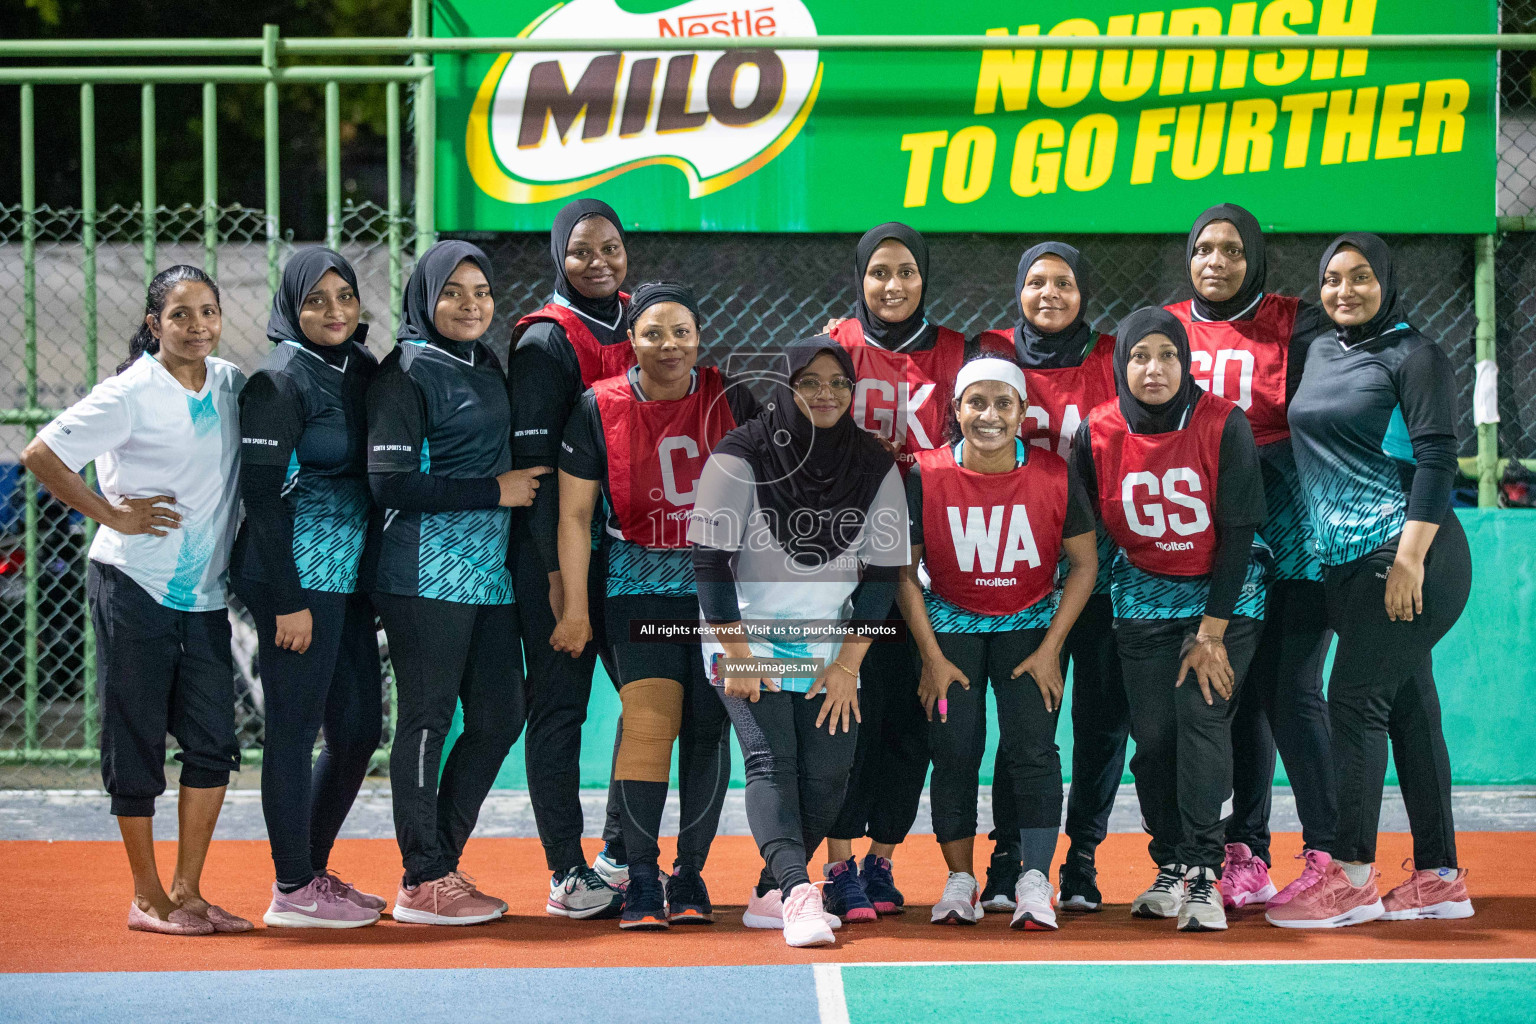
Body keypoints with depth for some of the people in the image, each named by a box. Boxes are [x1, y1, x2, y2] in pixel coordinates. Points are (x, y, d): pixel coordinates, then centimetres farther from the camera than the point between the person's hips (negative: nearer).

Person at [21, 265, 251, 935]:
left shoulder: (232, 384, 6)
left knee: (214, 742, 2)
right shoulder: (130, 395, -11)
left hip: (206, 595, 5)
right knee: (136, 742, 2)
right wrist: (113, 514, -12)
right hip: (133, 588, -5)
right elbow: (40, 455, -13)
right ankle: (147, 898, 12)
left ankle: (188, 893, 12)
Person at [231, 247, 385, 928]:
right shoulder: (280, 380, -10)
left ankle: (314, 870, 23)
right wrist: (288, 600, -17)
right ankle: (292, 891, 4)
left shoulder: (363, 369, 12)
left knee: (360, 725, 11)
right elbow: (261, 493, -13)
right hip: (298, 574, -8)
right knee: (296, 729, -3)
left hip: (349, 572, 8)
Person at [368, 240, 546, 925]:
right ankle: (423, 884, 2)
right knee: (427, 720, -4)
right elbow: (390, 485, -15)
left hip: (489, 572, 8)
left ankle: (441, 861, 18)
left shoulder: (489, 369, 17)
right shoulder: (408, 373, -7)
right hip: (427, 573, -8)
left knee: (500, 715, 8)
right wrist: (494, 490, -13)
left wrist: (526, 481, 10)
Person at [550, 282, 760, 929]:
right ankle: (640, 880, -10)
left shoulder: (731, 398, 1)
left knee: (707, 727, 1)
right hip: (640, 586, -1)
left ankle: (689, 875, 11)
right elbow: (574, 514, 1)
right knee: (648, 720, -14)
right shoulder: (599, 409, -2)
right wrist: (575, 607, -2)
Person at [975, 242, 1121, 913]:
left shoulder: (1114, 360, 5)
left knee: (1102, 718, 2)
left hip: (1100, 566, 1)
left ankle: (1081, 864, 12)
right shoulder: (994, 354, 5)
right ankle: (1007, 866, 3)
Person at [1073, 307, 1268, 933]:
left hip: (1225, 590, -3)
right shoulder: (1098, 434, -8)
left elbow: (1237, 532, -13)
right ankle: (1170, 869, 11)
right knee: (1152, 732, -3)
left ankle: (1202, 876, -13)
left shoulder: (1223, 426, -16)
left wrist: (1212, 633, -15)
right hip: (1144, 593, 3)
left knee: (1202, 713, -17)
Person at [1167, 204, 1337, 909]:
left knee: (1291, 691, -9)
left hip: (1288, 533, -4)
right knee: (1236, 693, 4)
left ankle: (1328, 853, -2)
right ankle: (1245, 857, 8)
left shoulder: (1295, 325, 0)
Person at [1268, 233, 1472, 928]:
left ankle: (1350, 878, -9)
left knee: (1355, 700, -11)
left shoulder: (1413, 356, -6)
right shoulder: (1319, 351, 16)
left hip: (1409, 555, -7)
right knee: (1408, 707, 8)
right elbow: (1313, 448, 27)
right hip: (1345, 559, 7)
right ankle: (1439, 880, 10)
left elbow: (1436, 460, -13)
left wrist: (1409, 559, -20)